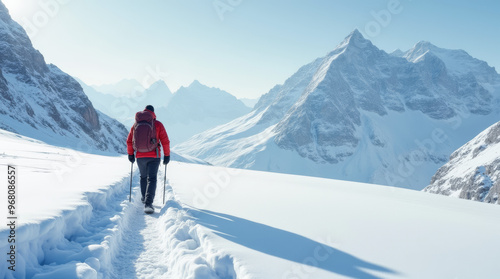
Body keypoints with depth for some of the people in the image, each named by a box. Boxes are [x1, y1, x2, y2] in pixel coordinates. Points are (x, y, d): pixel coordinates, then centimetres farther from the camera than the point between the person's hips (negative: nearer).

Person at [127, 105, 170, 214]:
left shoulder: (136, 124, 4)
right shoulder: (158, 124, -5)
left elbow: (129, 141, 8)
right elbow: (165, 141, -6)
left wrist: (130, 154, 18)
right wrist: (167, 155, 3)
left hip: (140, 156, 3)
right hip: (154, 156, -3)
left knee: (143, 177, 22)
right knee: (152, 179, -4)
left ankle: (144, 197, 36)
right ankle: (148, 203, -19)